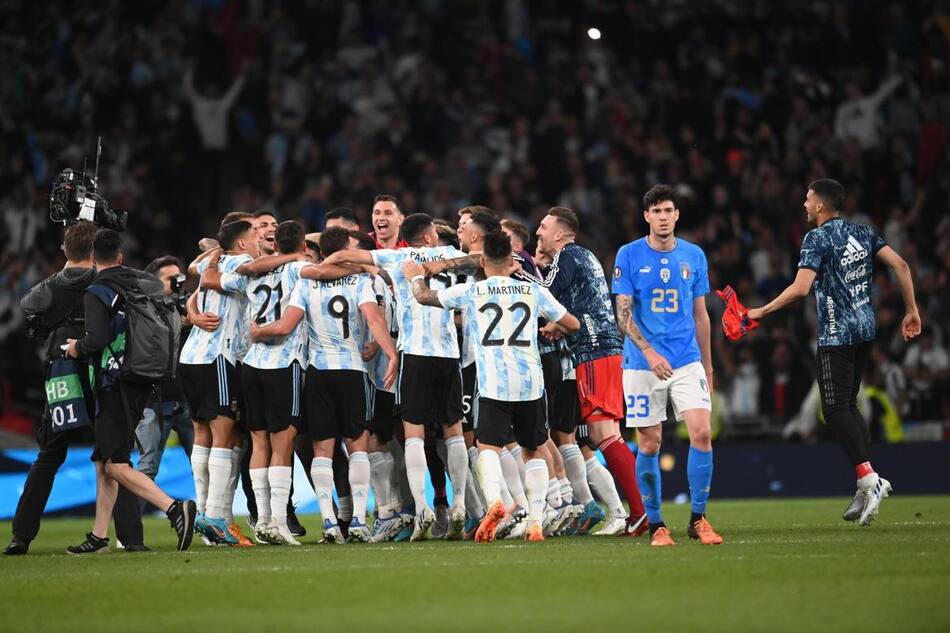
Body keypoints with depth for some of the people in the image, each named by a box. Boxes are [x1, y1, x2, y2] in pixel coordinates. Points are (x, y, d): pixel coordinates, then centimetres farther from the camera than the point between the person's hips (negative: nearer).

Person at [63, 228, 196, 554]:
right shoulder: (146, 282, 8)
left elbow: (97, 339, -22)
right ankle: (99, 536, 17)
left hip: (116, 383, -8)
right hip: (142, 381, 8)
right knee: (103, 461, 15)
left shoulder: (97, 292, -12)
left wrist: (78, 347, -3)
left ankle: (175, 508, -23)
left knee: (115, 466, -8)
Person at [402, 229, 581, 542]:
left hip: (493, 384, -3)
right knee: (533, 450, 16)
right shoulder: (533, 291, 11)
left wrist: (416, 277, 37)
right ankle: (535, 521, 9)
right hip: (531, 381, 3)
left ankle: (494, 501, -33)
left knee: (488, 447, -5)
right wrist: (550, 328, 42)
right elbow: (573, 324, 20)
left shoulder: (470, 292, 4)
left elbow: (424, 296, 16)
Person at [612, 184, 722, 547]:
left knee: (702, 432, -12)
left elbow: (700, 316, 15)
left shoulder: (694, 256, 8)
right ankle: (655, 525, 11)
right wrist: (649, 352, -18)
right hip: (641, 365, -2)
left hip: (688, 362, 2)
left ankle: (698, 520, -1)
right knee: (649, 444, -1)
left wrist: (708, 368, 16)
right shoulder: (629, 255, -2)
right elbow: (623, 314, -5)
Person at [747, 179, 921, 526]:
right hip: (866, 328, 8)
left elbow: (800, 288, -19)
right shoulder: (863, 232, 10)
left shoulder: (817, 238, -10)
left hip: (836, 335, -8)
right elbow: (900, 265, 6)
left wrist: (762, 311, -9)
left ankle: (868, 478, -19)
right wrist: (911, 311, 13)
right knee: (848, 404, 14)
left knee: (836, 410, -6)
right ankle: (866, 487, 8)